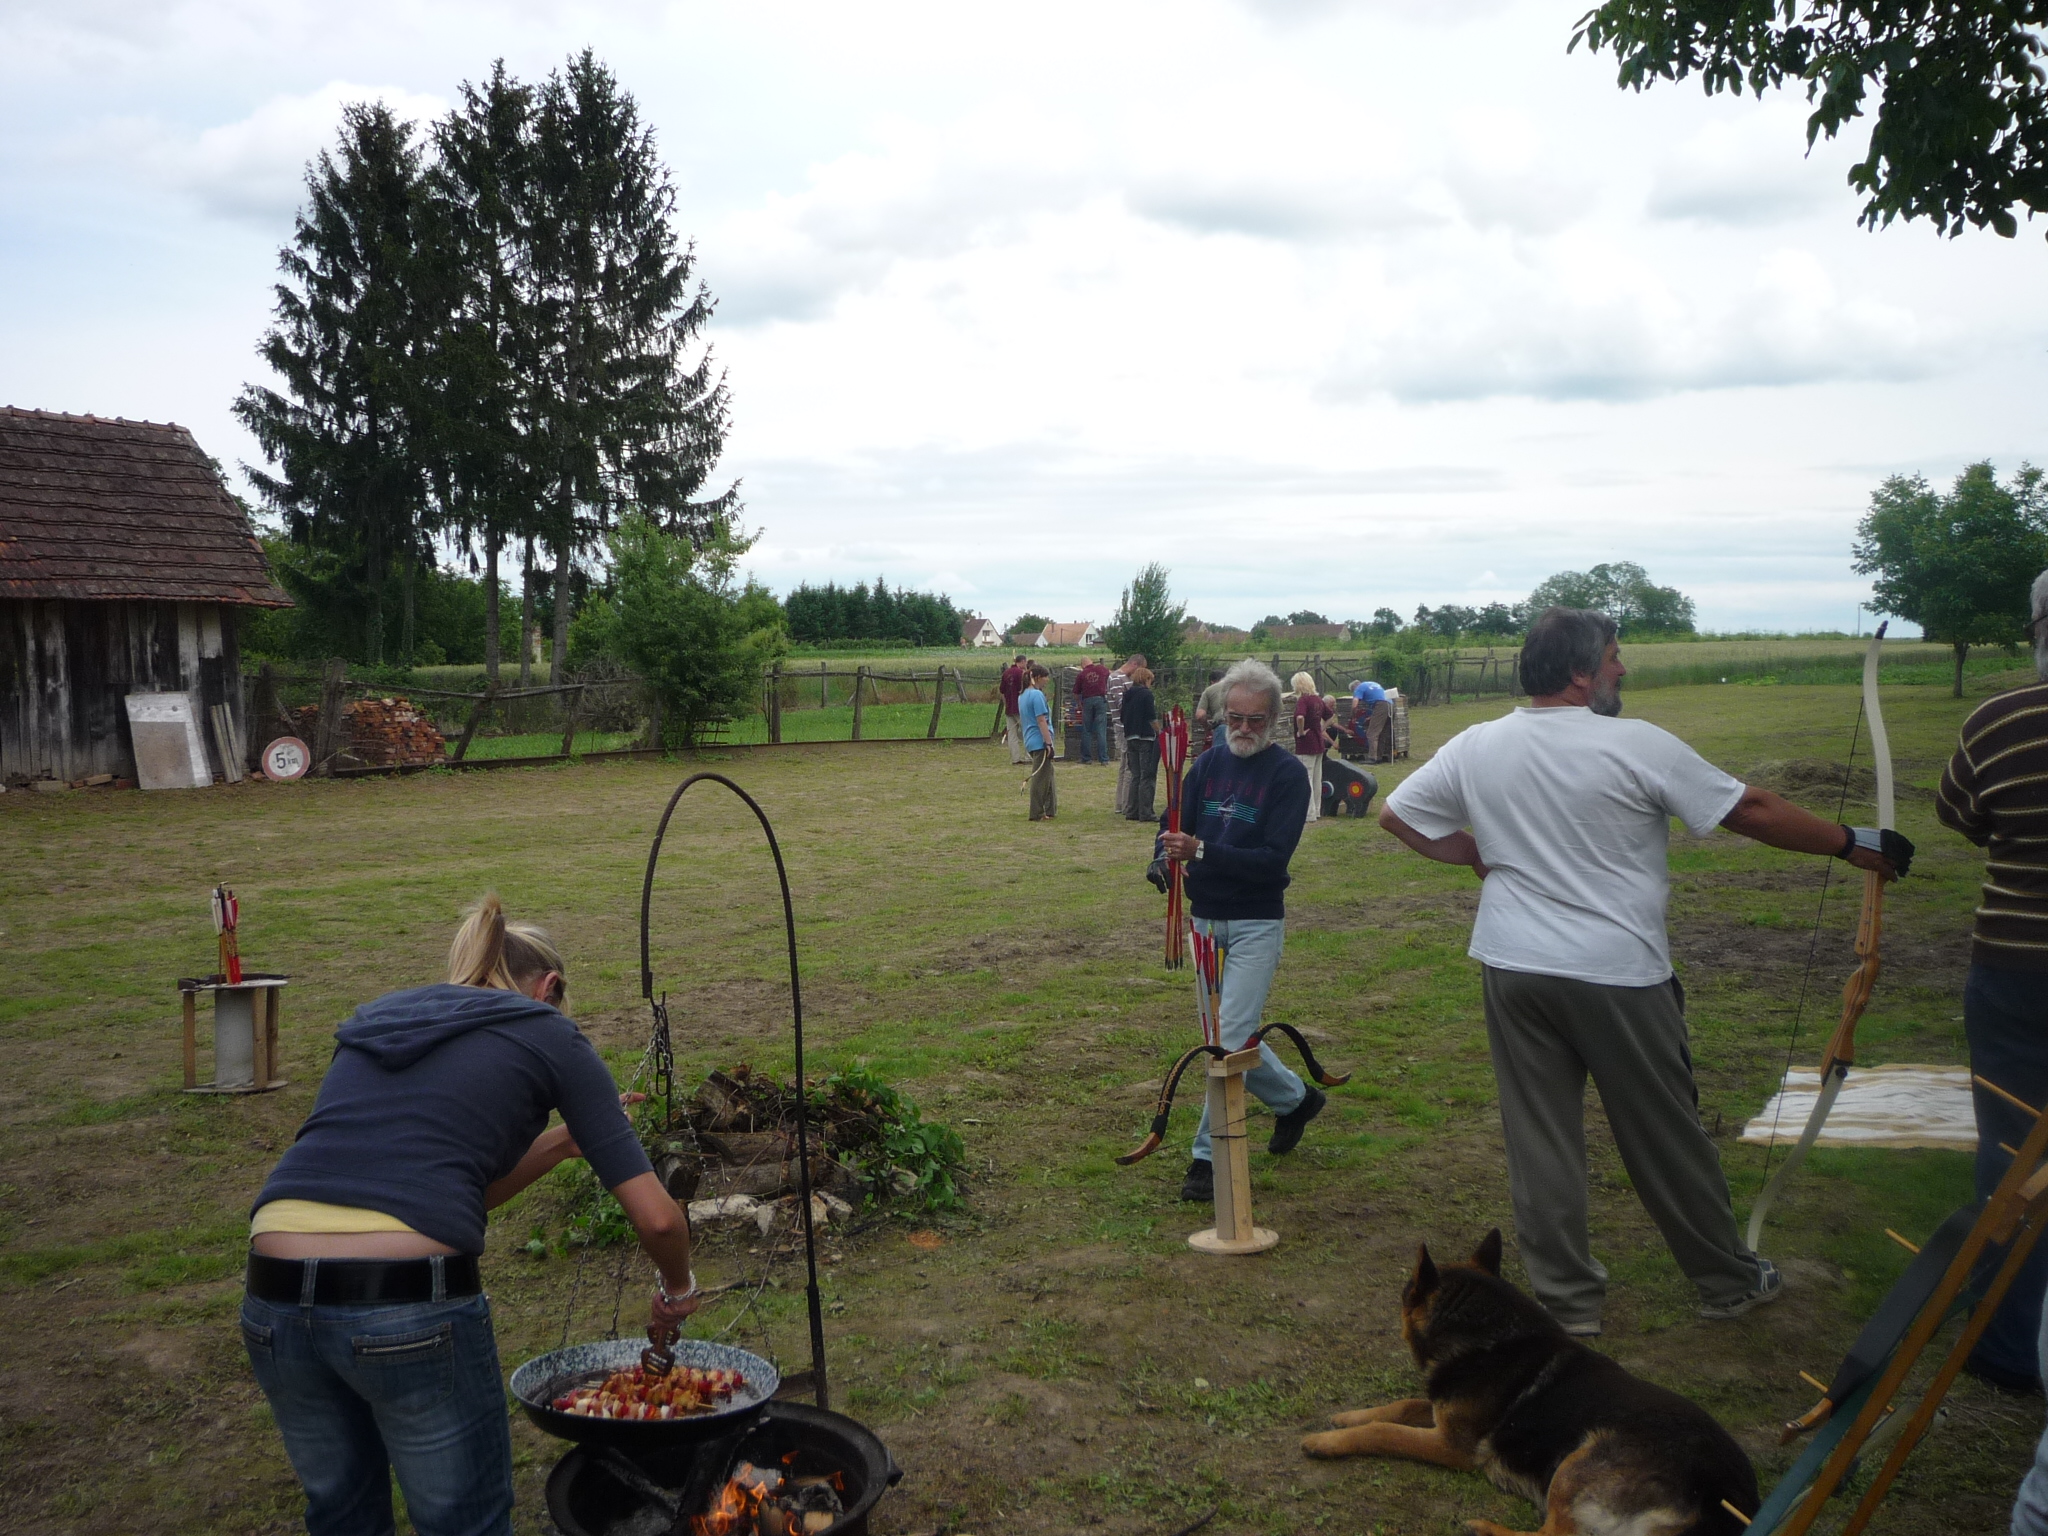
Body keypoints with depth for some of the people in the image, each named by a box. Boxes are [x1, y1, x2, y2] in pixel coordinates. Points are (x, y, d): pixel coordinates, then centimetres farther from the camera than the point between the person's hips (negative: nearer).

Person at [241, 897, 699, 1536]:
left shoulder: (377, 1022, 24)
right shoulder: (547, 1033, 9)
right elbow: (657, 1218, 5)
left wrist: (562, 1142, 31)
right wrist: (678, 1286, 24)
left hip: (275, 1297, 6)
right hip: (408, 1304, -6)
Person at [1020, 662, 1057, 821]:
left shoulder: (1022, 696, 13)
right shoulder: (1037, 695, -15)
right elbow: (1041, 721, -19)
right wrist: (1049, 743, -18)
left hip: (1030, 742, 10)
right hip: (1040, 742, -10)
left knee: (1047, 773, 18)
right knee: (1040, 778, -3)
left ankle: (1051, 809, 24)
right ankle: (1037, 814, 1)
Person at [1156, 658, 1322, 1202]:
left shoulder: (1287, 774, -11)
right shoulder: (1208, 764, 5)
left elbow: (1274, 858, -20)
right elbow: (1174, 826, 2)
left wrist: (1202, 852, -30)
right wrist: (1166, 857, -22)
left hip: (1256, 924, -6)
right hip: (1206, 919, 6)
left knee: (1232, 1037, -9)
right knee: (1226, 1034, 17)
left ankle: (1211, 1157, 0)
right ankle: (1296, 1099, 40)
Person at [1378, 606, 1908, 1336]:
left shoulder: (1475, 748, 0)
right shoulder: (1637, 746, -12)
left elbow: (1396, 814, 9)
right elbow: (1754, 812, -5)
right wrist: (1854, 845, 7)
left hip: (1514, 969, 4)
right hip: (1617, 976, -3)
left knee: (1540, 1137, 10)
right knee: (1667, 1137, 11)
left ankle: (1565, 1300, 17)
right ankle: (1728, 1280, 29)